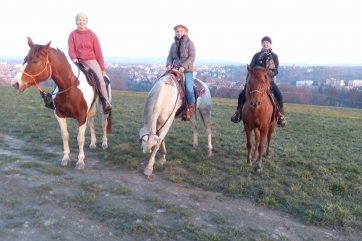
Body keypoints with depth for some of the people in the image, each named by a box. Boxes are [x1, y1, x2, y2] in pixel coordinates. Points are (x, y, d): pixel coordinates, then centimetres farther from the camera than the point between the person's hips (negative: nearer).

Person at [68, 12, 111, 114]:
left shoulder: (92, 35, 4)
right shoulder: (73, 34, 6)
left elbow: (98, 52, 3)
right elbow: (71, 49, -1)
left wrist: (102, 68, 0)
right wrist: (74, 58, -25)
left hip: (92, 61, -2)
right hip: (79, 61, 2)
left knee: (100, 78, -26)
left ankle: (106, 102, -16)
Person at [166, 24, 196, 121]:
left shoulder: (189, 43, 0)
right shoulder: (173, 45, 14)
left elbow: (192, 57, -8)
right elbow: (170, 57, 12)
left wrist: (184, 66, -20)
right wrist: (169, 64, -10)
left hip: (187, 70, -5)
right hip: (175, 69, 5)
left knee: (189, 88, -24)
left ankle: (191, 109, -6)